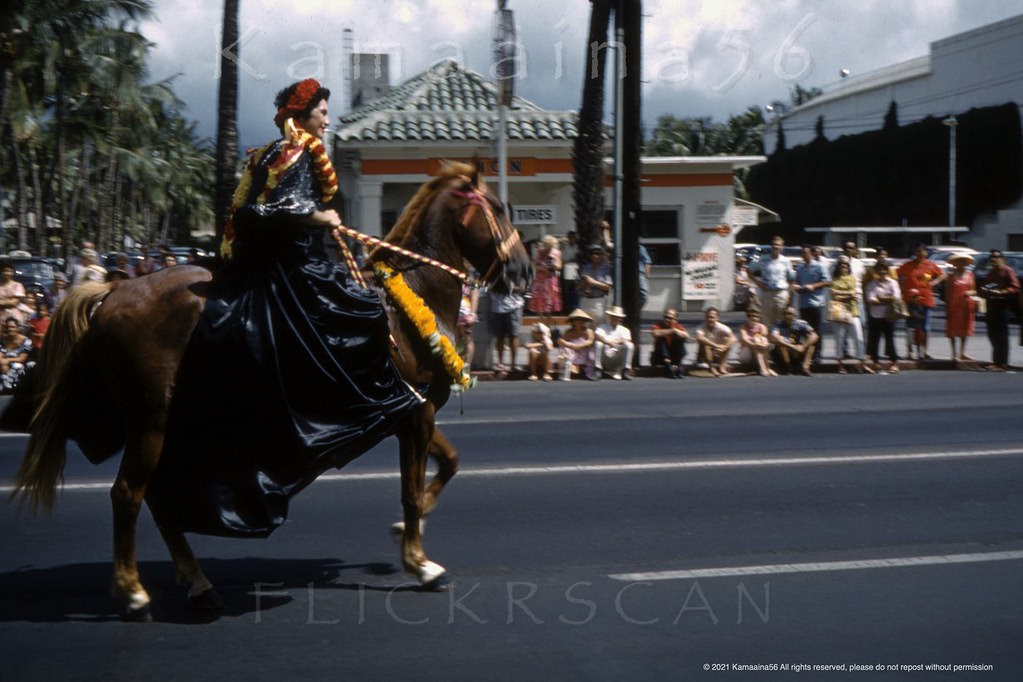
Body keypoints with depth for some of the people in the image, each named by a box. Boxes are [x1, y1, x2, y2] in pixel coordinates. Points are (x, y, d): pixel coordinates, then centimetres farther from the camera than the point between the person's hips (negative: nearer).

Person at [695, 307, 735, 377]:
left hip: (717, 355, 2)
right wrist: (715, 346, -50)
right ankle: (711, 368, -21)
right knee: (705, 344, -31)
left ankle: (722, 366, -16)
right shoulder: (702, 327, -22)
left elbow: (733, 338, -31)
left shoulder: (722, 327, -17)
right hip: (704, 356, -2)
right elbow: (699, 338, -43)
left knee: (728, 341, -21)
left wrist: (724, 347, -49)